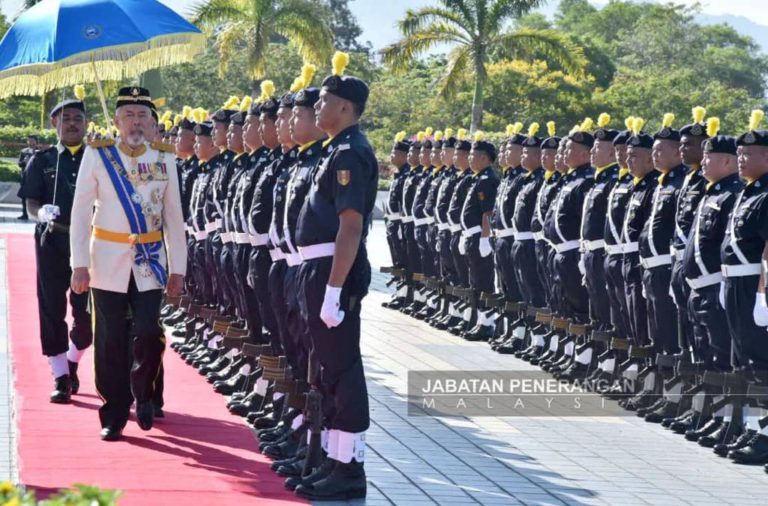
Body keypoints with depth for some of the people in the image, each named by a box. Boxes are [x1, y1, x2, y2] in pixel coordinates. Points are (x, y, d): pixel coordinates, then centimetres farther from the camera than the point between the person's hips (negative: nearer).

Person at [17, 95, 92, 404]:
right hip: (52, 242, 0)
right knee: (52, 310, -1)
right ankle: (61, 378, 7)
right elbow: (31, 204, 3)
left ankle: (72, 363, 28)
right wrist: (42, 214, -19)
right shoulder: (41, 161, 7)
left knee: (87, 313, 1)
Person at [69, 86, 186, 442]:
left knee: (149, 335, -9)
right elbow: (81, 211, -3)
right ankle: (114, 416, 14)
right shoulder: (97, 155, -2)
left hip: (150, 262, 1)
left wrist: (178, 268, 4)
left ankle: (143, 395, 19)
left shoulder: (165, 158, 4)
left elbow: (174, 216, 6)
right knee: (111, 342, 2)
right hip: (108, 261, -1)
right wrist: (80, 264, -9)